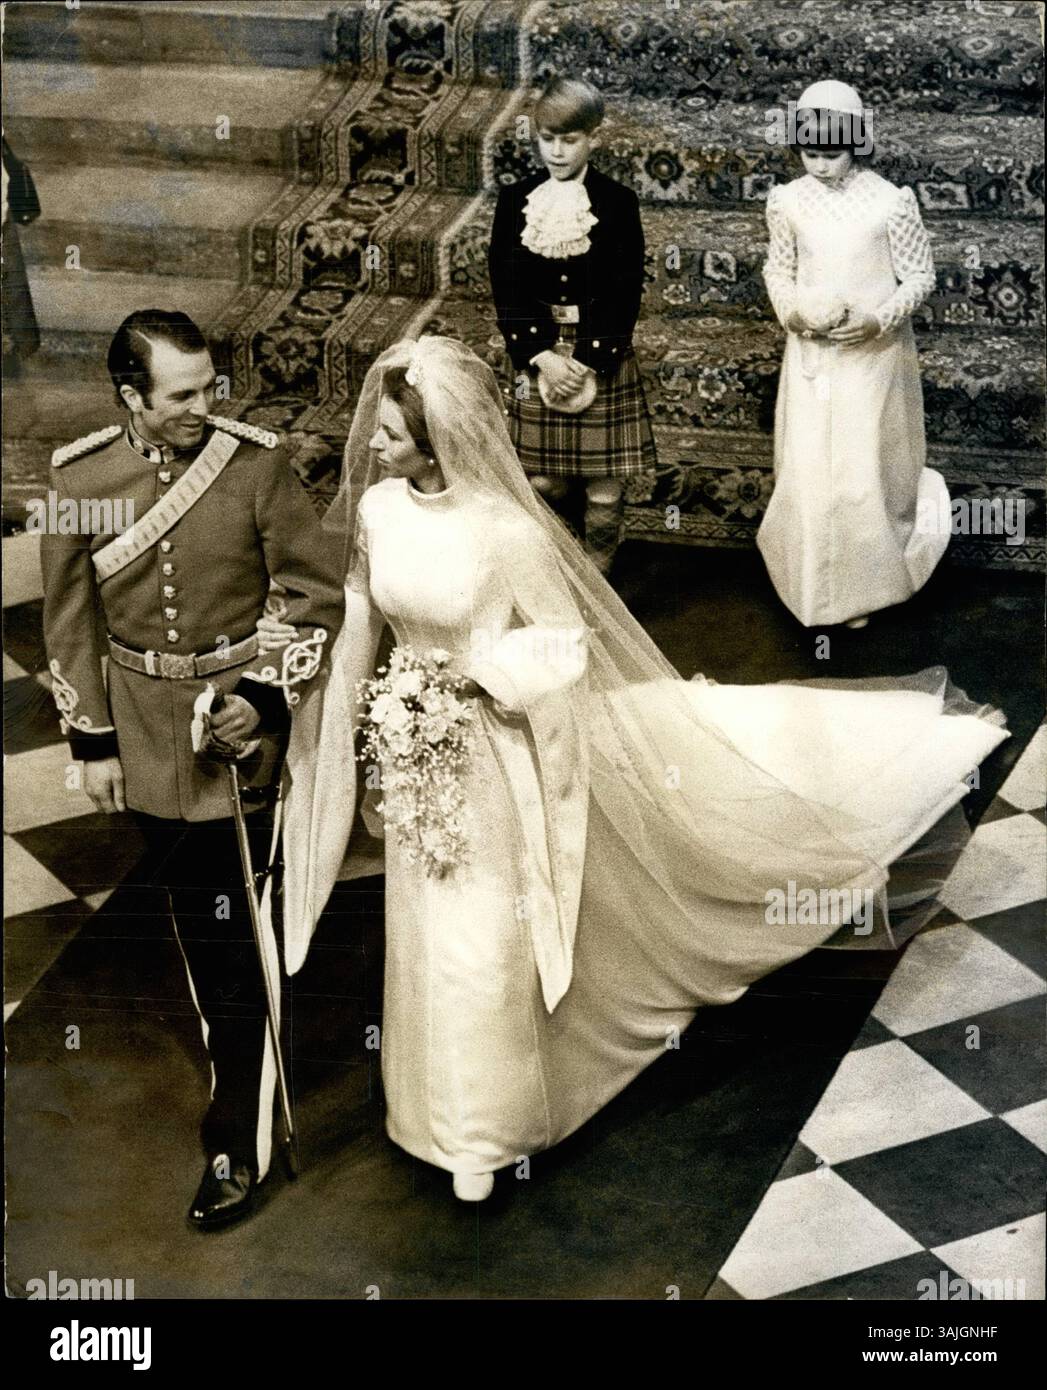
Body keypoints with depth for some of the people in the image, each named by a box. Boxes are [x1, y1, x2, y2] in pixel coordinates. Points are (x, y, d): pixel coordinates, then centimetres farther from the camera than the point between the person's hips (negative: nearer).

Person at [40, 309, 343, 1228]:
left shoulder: (257, 463, -12)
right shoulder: (79, 478, -5)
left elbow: (316, 597, -6)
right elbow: (71, 621, 3)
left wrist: (266, 698, -15)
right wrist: (93, 741, 3)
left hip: (239, 715, -2)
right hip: (144, 731, 3)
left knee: (236, 936, 1)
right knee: (195, 917, 16)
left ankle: (238, 1142, 10)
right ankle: (236, 1057, 39)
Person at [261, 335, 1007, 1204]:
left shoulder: (507, 531, -25)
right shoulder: (377, 507, -9)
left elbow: (563, 646, -16)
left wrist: (472, 669, -24)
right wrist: (296, 638, -8)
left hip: (491, 755, -5)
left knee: (486, 937, 8)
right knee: (431, 934, 18)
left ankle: (484, 1125, 32)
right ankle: (452, 1107, 42)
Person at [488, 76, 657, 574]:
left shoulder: (618, 203, -5)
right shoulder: (515, 201, 1)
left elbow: (626, 295, -8)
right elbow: (506, 290, -2)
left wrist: (588, 363, -15)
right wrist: (542, 357, -13)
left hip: (602, 358, -1)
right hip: (537, 356, 2)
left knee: (604, 481, 5)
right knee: (544, 482, 6)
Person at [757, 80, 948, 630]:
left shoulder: (891, 202, -13)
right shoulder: (788, 201, -3)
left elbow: (920, 277, -4)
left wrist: (878, 320, -21)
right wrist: (791, 311, -11)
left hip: (872, 355, -3)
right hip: (810, 354, 3)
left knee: (864, 475, 2)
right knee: (809, 473, 7)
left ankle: (862, 586, 20)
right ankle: (816, 583, 25)